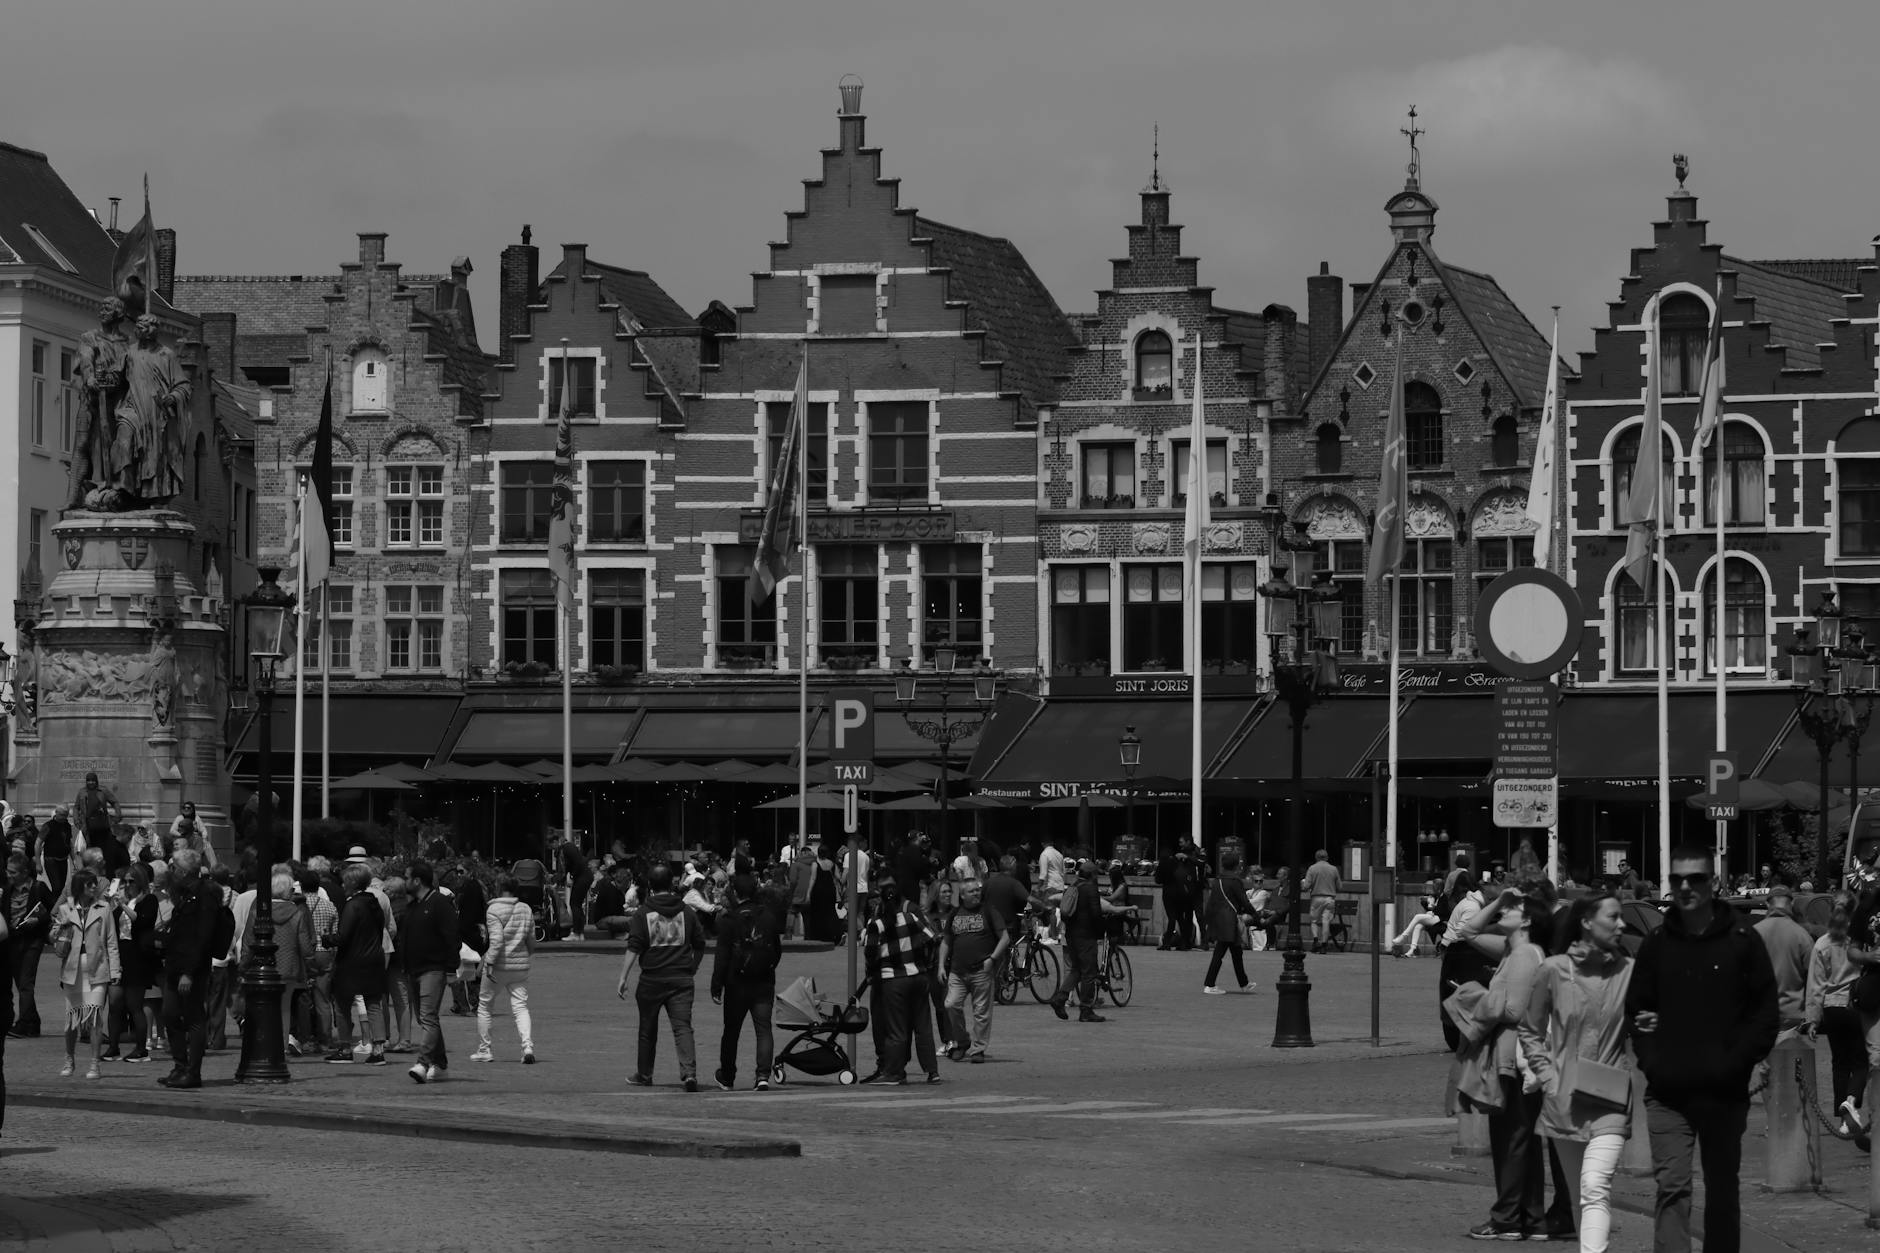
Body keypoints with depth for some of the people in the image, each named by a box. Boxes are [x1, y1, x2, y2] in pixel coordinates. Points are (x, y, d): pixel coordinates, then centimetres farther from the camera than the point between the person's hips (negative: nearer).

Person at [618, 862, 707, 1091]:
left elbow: (633, 949, -8)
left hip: (652, 980, -1)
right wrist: (692, 969, 28)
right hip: (681, 979, 1)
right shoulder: (687, 914, 6)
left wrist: (624, 977, -7)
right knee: (682, 1026, -5)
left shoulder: (643, 915, -3)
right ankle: (689, 1072, -23)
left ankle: (644, 1075, 25)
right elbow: (700, 945, 13)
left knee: (648, 1029, 13)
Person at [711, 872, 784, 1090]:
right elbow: (777, 950, 12)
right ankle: (763, 1075, -16)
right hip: (765, 982, 3)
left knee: (731, 1031, 12)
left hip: (738, 983, -3)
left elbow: (722, 956, -10)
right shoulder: (769, 915, 3)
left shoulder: (731, 918, -9)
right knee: (763, 1029, 0)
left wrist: (716, 987, -8)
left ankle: (727, 1078, 24)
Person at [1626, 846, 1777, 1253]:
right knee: (1672, 1185, -12)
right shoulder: (1656, 944, 6)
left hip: (1724, 1091, -1)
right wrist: (1651, 1059, -1)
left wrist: (1736, 1062, -11)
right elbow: (1636, 1009, 13)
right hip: (1668, 1092, 1)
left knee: (1722, 1188, 12)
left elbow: (1765, 1012, -1)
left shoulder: (1741, 940, -1)